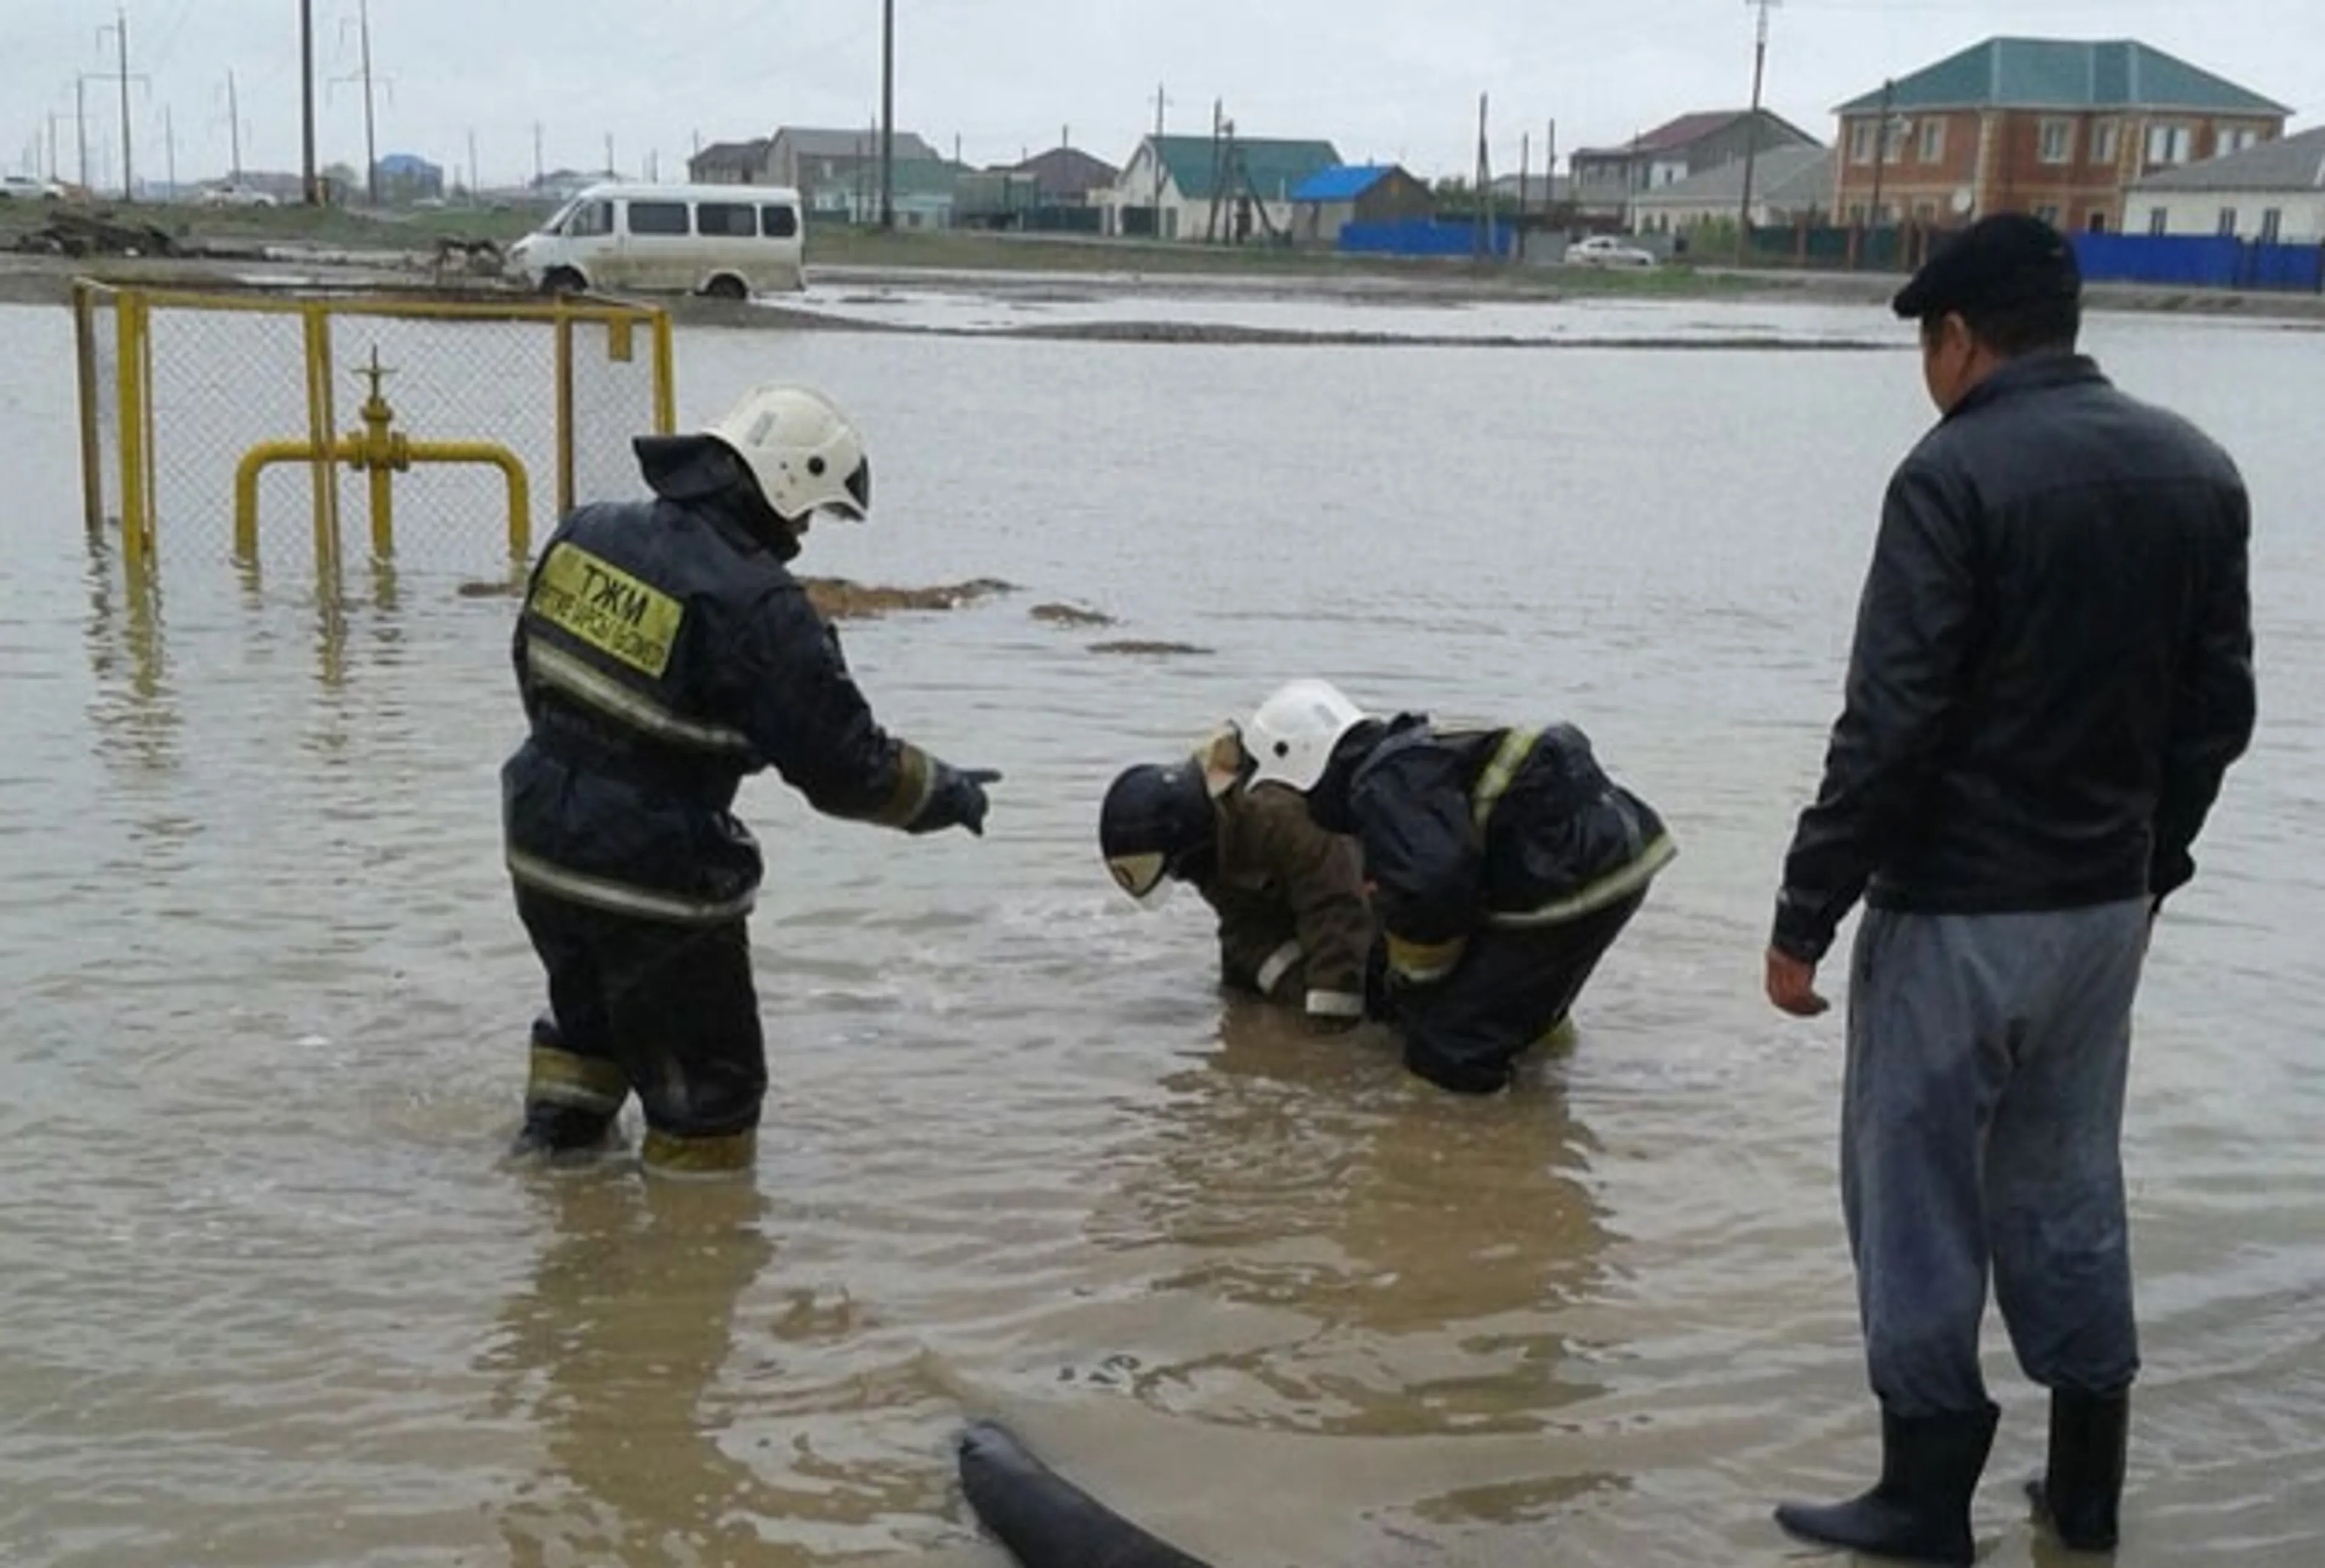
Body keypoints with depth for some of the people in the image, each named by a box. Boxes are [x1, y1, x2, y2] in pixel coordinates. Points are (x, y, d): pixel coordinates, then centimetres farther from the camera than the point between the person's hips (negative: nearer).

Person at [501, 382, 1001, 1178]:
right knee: (709, 1090, 9)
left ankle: (552, 1142, 44)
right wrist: (941, 792, 0)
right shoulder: (758, 608, -22)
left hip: (542, 845, 8)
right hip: (655, 881, -8)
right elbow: (842, 762, -17)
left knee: (590, 1015, 34)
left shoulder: (588, 531, 0)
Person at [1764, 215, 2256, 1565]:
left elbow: (1889, 725, -19)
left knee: (1917, 1195, 5)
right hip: (2106, 901, 7)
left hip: (1956, 908, -7)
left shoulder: (1958, 473, -16)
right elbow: (2219, 708, 10)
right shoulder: (2198, 470, 6)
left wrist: (1806, 914, -13)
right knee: (2068, 1184, 17)